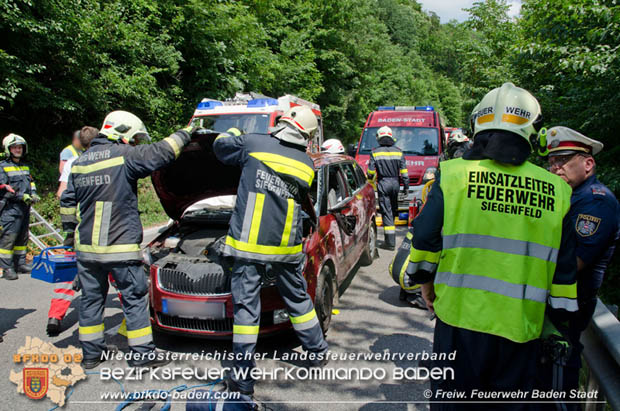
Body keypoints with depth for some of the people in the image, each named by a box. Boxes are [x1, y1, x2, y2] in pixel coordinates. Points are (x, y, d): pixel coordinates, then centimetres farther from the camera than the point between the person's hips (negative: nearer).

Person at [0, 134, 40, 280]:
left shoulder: (25, 167, 18)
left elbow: (31, 182, 23)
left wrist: (34, 194, 3)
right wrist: (23, 196, -19)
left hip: (25, 207, 7)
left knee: (22, 237, 13)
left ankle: (20, 264, 23)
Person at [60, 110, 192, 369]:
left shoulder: (80, 162, 14)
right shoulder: (124, 156, -10)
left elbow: (68, 202, 20)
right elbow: (162, 153, -11)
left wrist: (70, 231, 30)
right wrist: (184, 134, 4)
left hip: (86, 246, 7)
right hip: (120, 246, -7)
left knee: (91, 298, 15)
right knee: (134, 298, 4)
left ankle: (91, 353, 24)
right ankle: (142, 353, 11)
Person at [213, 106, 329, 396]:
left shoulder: (254, 144, -3)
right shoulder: (307, 165, 7)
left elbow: (221, 147, 13)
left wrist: (233, 132, 34)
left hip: (248, 244, -3)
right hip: (287, 247, 3)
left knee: (246, 306, 3)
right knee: (298, 299, 21)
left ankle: (243, 378, 8)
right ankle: (317, 352, 36)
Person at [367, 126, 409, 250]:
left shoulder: (375, 152, -4)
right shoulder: (398, 151, 3)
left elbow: (371, 171, -3)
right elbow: (404, 171, 3)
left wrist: (370, 180, 17)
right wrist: (406, 186, 9)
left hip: (383, 184, -3)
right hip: (395, 183, 3)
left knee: (386, 212, -3)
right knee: (393, 209, 19)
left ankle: (390, 242, -6)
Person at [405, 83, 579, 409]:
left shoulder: (454, 174, -7)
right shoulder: (556, 191, 0)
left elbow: (425, 237, -7)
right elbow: (564, 267, 5)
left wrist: (425, 281, 10)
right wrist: (559, 319, 18)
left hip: (460, 313, -2)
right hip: (521, 325, 2)